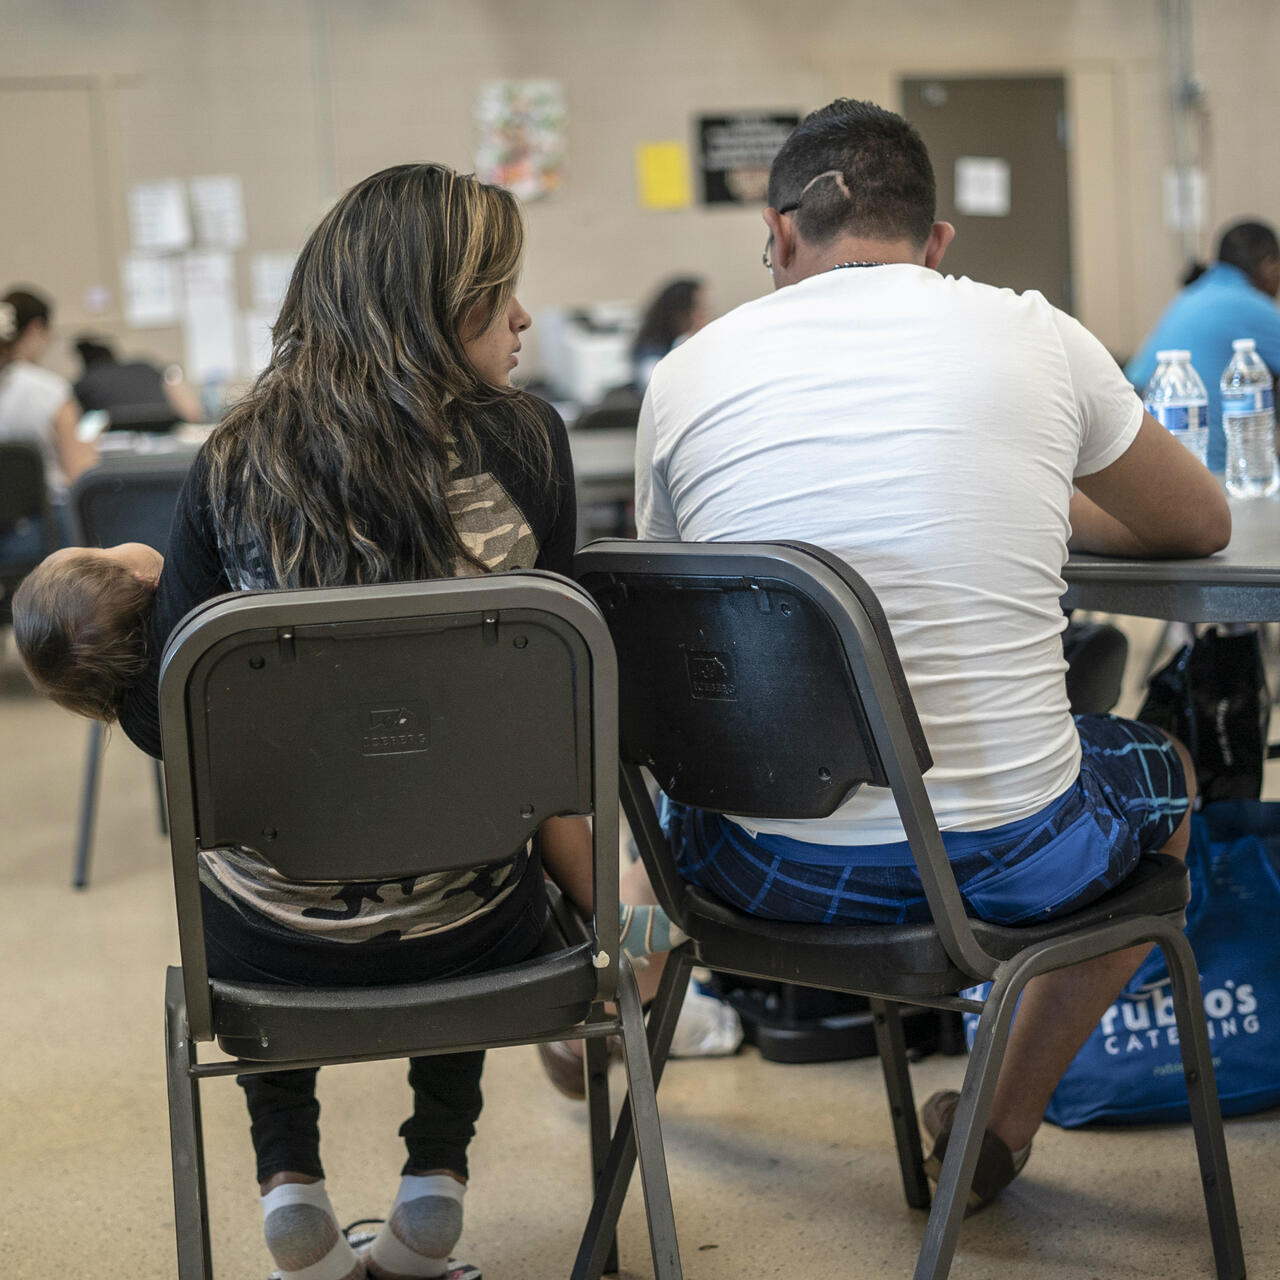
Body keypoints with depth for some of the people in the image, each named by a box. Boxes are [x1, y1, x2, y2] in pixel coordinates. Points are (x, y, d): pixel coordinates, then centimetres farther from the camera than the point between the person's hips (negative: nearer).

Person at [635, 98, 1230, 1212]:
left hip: (770, 872, 2)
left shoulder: (686, 375, 0)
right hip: (1011, 861, -1)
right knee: (1162, 768, 32)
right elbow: (1202, 525, 15)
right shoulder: (1035, 336, -2)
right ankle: (1001, 1126, 37)